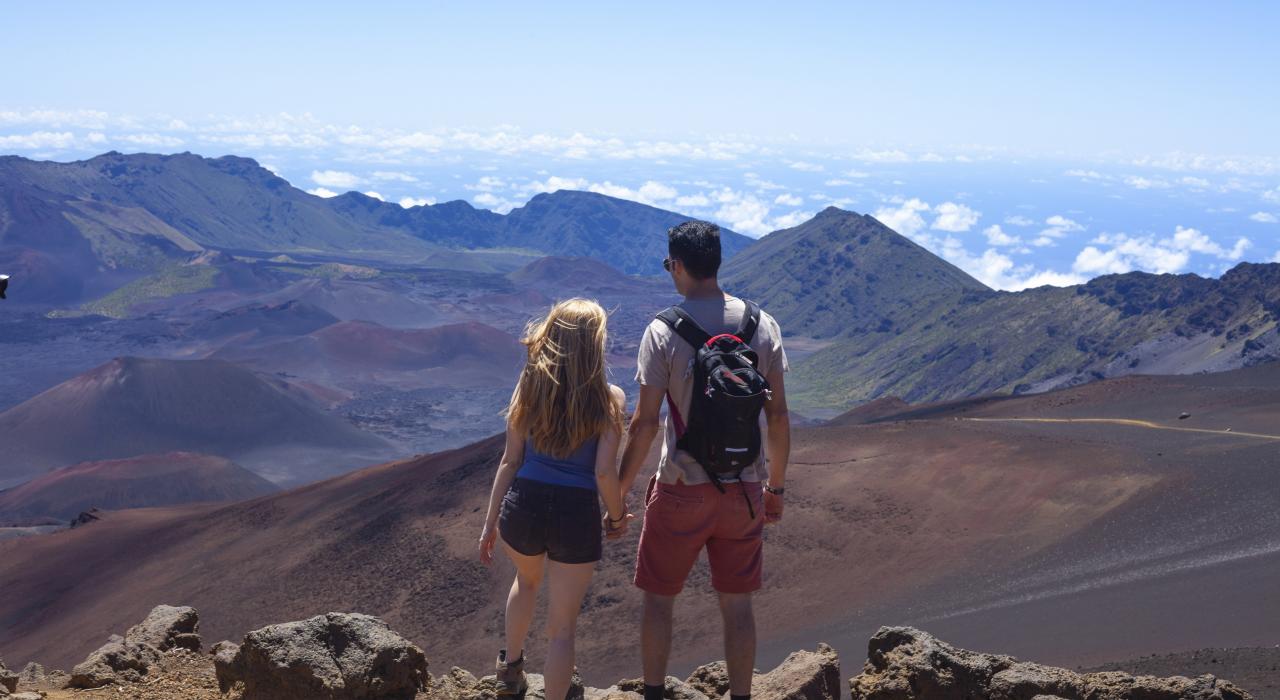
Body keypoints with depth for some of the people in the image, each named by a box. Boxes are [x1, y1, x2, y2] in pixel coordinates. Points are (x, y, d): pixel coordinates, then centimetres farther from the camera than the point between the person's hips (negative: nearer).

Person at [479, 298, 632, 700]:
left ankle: (511, 667, 49)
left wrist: (490, 523, 9)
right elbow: (604, 473, -12)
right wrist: (617, 517, 7)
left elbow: (510, 461, 2)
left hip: (524, 506, 4)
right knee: (562, 628, 10)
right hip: (577, 516, -4)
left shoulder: (530, 384, 0)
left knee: (527, 579, 36)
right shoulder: (609, 398, -8)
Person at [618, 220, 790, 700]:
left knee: (658, 599, 14)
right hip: (745, 490, 3)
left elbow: (644, 422, -11)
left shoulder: (663, 331, -11)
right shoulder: (762, 325, -1)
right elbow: (778, 415, 2)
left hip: (681, 490, -3)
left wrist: (618, 491, -1)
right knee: (737, 605, 12)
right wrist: (776, 487, 13)